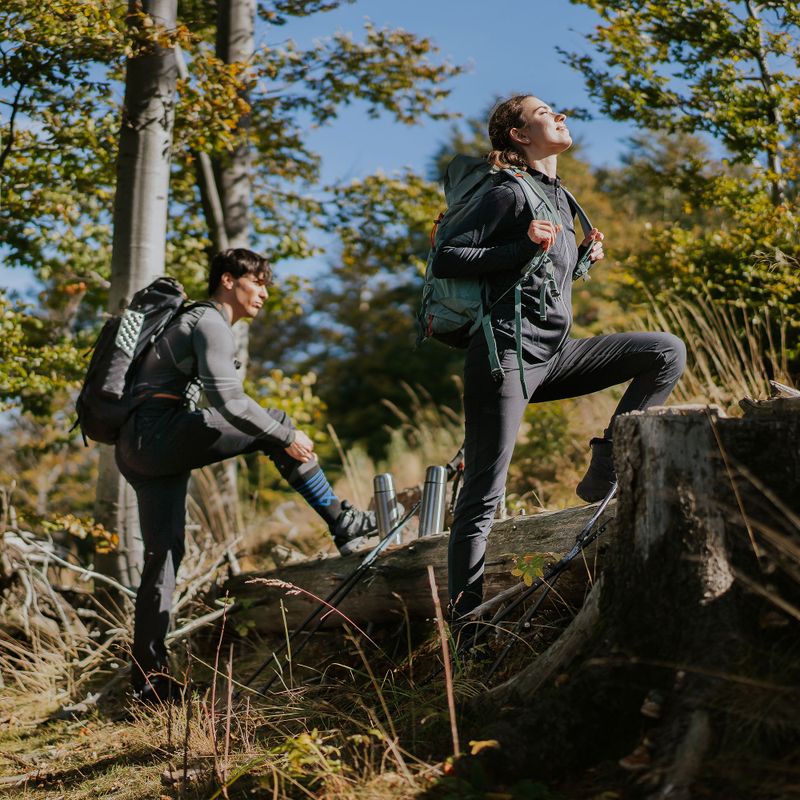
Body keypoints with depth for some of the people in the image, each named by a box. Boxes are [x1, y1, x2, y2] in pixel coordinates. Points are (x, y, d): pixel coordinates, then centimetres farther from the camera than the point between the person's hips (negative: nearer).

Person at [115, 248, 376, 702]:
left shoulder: (194, 322, 27)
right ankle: (342, 522, -2)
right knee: (276, 423, -7)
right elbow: (228, 402, -17)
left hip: (138, 450, 11)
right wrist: (286, 437, -10)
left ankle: (150, 681, 8)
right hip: (159, 437, -11)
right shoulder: (211, 325, -6)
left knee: (164, 554, 8)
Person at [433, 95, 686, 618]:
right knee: (484, 497, -8)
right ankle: (464, 620, -2)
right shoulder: (511, 192, -4)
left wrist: (582, 258, 12)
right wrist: (524, 246, -17)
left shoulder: (560, 198, 20)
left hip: (555, 357, 8)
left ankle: (604, 471, -4)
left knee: (668, 352, -2)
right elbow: (446, 261, -11)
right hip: (507, 354, -8)